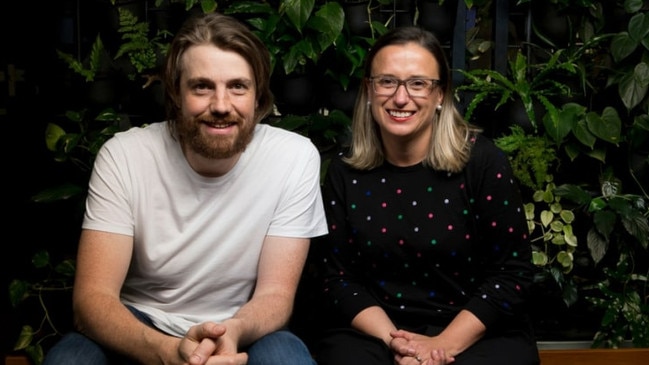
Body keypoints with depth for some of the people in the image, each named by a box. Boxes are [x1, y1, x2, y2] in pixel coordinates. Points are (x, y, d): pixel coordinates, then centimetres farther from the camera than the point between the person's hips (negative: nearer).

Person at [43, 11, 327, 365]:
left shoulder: (295, 158, -15)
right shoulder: (122, 157, -15)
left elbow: (276, 293, -12)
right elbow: (92, 297, -19)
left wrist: (231, 332, -36)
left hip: (241, 331, 0)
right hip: (139, 329, 1)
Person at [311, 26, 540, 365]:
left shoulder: (482, 160, -8)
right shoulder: (345, 170, 0)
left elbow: (512, 271, -7)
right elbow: (336, 275, 0)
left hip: (478, 333, -1)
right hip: (372, 332, 1)